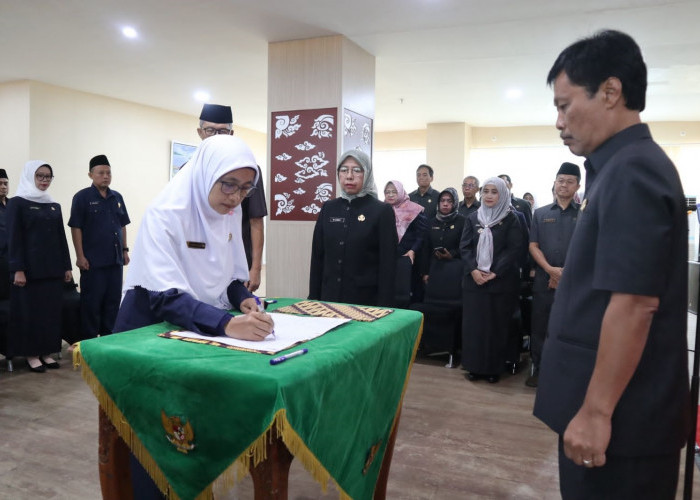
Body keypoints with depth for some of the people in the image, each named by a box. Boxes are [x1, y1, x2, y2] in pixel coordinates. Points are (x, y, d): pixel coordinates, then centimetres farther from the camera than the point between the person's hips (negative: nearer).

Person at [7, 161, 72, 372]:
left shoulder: (54, 206, 13)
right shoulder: (17, 203, -3)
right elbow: (14, 238, -8)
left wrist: (67, 266, 9)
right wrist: (18, 269, -14)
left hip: (53, 268, 5)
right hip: (30, 268, -5)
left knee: (52, 310, 6)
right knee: (30, 310, 1)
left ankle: (47, 352, 16)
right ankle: (31, 354, 11)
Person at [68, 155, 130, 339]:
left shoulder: (117, 197, 11)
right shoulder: (82, 197, -5)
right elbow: (76, 228, -8)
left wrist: (125, 250, 12)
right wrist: (80, 256, -13)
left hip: (116, 259, 6)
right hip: (93, 261, -5)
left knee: (113, 300, 11)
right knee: (92, 302, 1)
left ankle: (109, 336, 23)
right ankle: (89, 341, 11)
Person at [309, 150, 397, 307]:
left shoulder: (382, 211, -6)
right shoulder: (328, 208, 5)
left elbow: (388, 264, -8)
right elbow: (317, 256, 8)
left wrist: (384, 306, -12)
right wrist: (313, 298, 5)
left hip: (366, 300, -3)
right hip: (329, 298, 3)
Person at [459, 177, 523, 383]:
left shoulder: (511, 219, 0)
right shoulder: (472, 218, 9)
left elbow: (515, 249, -8)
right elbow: (464, 246, 3)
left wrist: (495, 273, -14)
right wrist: (473, 269, -11)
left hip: (501, 280, -2)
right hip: (474, 279, 3)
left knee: (497, 324, 2)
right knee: (473, 322, 3)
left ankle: (494, 367, 14)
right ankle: (475, 365, 14)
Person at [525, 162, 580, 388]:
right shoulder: (540, 213, 10)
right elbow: (533, 246, 4)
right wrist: (550, 269, -11)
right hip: (544, 280, 2)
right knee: (539, 326, 6)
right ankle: (537, 368, 18)